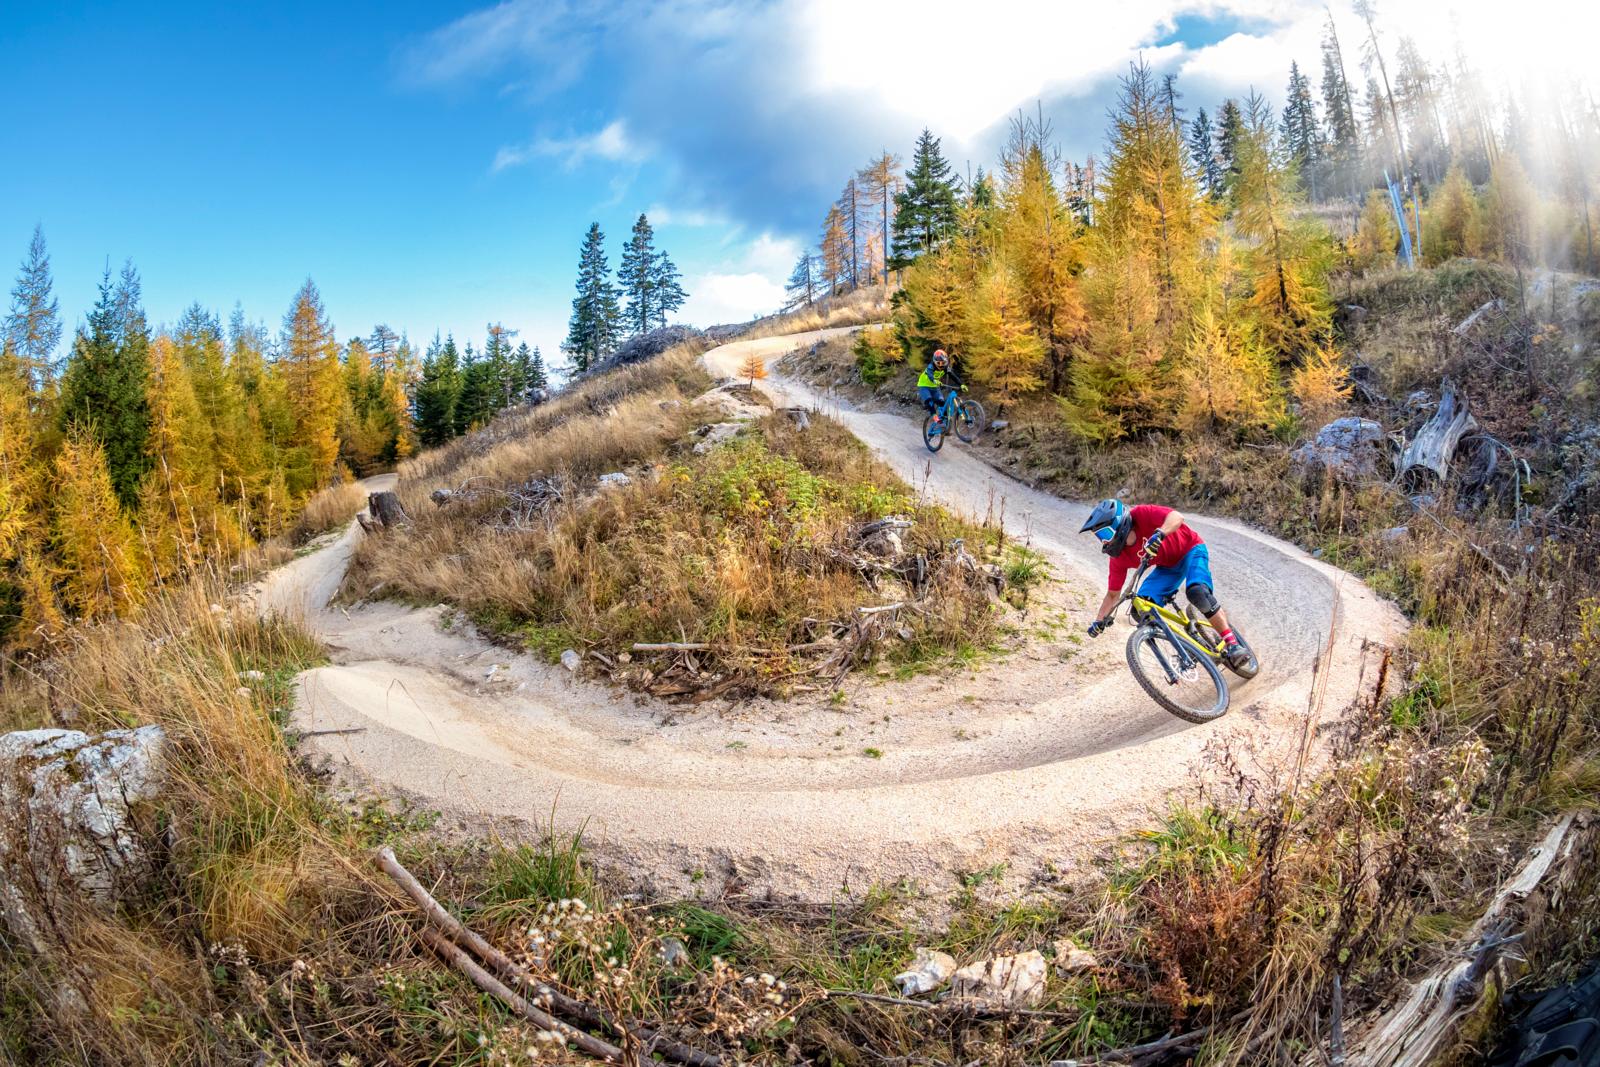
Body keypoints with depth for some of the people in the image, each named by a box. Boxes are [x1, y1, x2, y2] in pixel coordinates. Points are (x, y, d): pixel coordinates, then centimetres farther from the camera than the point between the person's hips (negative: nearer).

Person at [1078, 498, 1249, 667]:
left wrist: (1158, 534, -60)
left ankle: (1232, 643, -21)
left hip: (1191, 550, -5)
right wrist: (1099, 620, -17)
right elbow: (1113, 594, -6)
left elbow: (1177, 516, -43)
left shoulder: (1141, 514, -28)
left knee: (1197, 592, -33)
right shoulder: (1119, 557, -15)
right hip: (1168, 566, 5)